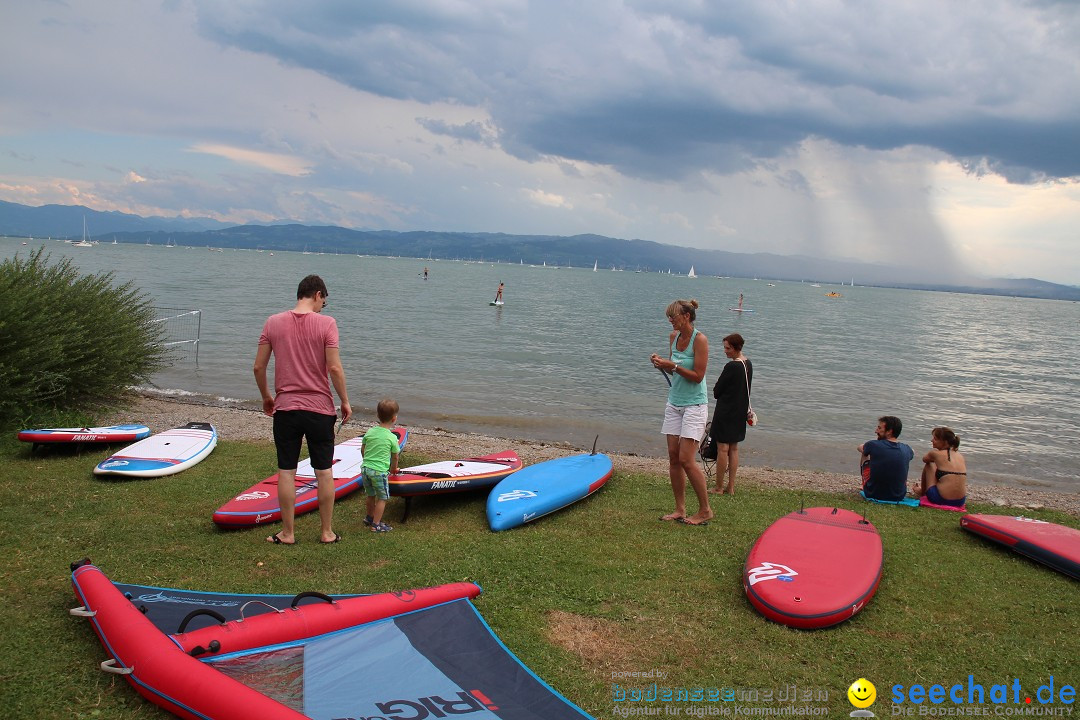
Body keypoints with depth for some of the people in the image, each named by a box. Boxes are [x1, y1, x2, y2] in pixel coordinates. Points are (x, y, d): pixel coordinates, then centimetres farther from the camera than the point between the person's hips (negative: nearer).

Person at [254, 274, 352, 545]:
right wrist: (345, 401, -1)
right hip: (320, 410, -1)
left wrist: (266, 397, 18)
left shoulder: (273, 322, 0)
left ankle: (287, 533, 17)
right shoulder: (326, 323, -8)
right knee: (324, 471, 10)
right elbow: (334, 368, -13)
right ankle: (327, 532, 19)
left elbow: (258, 367, 2)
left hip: (285, 408, 2)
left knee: (286, 471, 9)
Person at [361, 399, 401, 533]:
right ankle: (376, 524, 12)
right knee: (382, 498, 9)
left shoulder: (370, 432, 3)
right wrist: (393, 469, 19)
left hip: (365, 467, 6)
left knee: (370, 495, 24)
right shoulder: (392, 438, -10)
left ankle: (369, 518, 40)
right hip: (379, 471, -6)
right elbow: (394, 457, 0)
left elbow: (362, 449, 13)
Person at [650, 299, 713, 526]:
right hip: (674, 402, 7)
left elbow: (698, 375, -16)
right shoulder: (673, 336, 7)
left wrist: (673, 366, -24)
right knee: (673, 457, 5)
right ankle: (680, 510, 14)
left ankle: (705, 510, 5)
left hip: (694, 405, -7)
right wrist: (662, 363, -3)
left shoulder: (699, 339, -14)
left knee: (686, 459, -9)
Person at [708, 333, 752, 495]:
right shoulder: (748, 364, 7)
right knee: (734, 448, 12)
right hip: (740, 411, 8)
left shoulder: (731, 366, -19)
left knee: (722, 449, -2)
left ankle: (719, 487, 4)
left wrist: (717, 389, 7)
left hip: (726, 412, -8)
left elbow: (716, 392, -14)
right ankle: (731, 487, 16)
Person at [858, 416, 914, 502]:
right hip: (898, 497, 3)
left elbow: (860, 448, 10)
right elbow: (912, 454, 22)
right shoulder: (906, 449, -7)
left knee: (865, 456, 20)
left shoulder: (873, 445, -17)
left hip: (873, 494, -3)